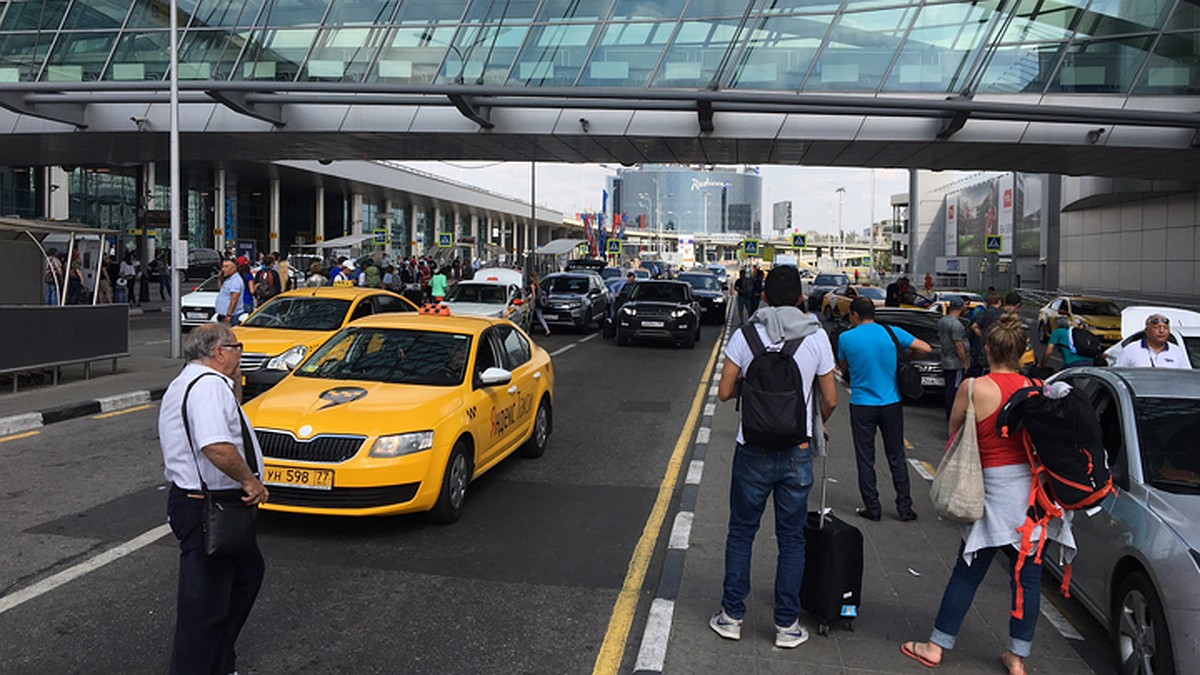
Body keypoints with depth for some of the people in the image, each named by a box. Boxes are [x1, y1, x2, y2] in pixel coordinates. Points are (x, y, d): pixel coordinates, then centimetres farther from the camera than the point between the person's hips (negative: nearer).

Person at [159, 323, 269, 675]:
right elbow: (217, 446, -32)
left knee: (248, 571, 25)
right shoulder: (209, 385, -20)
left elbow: (227, 427, 23)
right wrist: (250, 480, -19)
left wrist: (235, 386, 13)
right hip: (205, 510, -12)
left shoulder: (187, 383, 16)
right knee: (205, 603, -3)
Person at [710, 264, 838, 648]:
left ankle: (732, 616, 19)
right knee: (791, 539, 11)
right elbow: (830, 400, 1)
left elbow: (724, 392, -4)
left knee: (741, 533, 13)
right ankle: (787, 624, 17)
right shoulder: (816, 337, -4)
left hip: (753, 452, 0)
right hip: (797, 454, 0)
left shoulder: (746, 335, -5)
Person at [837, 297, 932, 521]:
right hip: (892, 404, 2)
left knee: (866, 460, 8)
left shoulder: (846, 338, -7)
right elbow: (926, 348, 2)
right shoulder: (893, 333, -3)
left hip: (862, 406, -2)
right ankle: (904, 507, 16)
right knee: (897, 458, 13)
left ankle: (872, 508, 11)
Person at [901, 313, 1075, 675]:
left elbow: (953, 435, 1)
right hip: (1033, 487, 3)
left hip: (995, 490, -3)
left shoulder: (973, 389, -11)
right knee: (1028, 574, 11)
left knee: (967, 571, 7)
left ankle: (936, 646, 18)